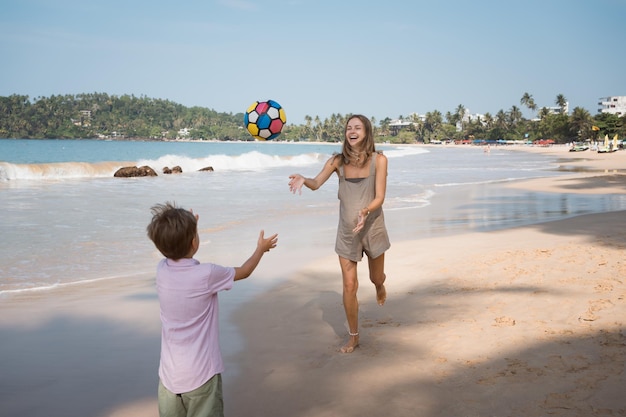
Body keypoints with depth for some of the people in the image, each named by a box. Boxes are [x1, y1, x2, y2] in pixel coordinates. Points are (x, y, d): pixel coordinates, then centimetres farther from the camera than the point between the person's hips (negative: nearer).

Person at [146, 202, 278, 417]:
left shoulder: (161, 270, -5)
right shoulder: (207, 275, -18)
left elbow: (173, 248, 21)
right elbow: (244, 271, 2)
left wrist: (185, 226, 30)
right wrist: (261, 248, 18)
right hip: (200, 375, -5)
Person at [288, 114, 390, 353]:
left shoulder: (378, 160, -12)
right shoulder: (338, 161, -6)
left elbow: (380, 197, -16)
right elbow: (316, 184, -15)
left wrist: (365, 211, -36)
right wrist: (303, 180, -37)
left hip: (372, 227, -1)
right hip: (347, 231, 1)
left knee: (376, 278, 18)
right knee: (349, 286, 1)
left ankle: (380, 285, 59)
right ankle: (353, 337, 19)